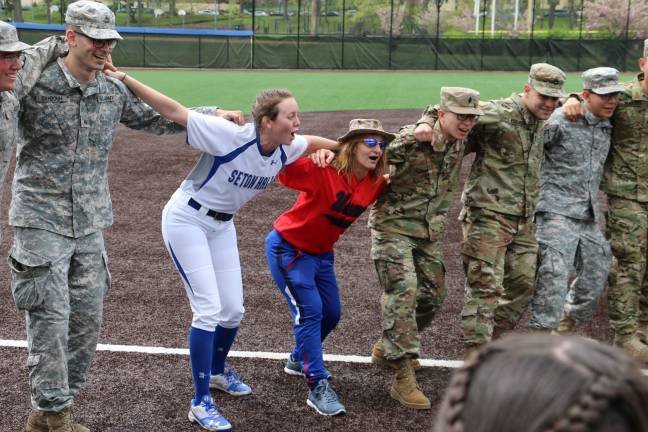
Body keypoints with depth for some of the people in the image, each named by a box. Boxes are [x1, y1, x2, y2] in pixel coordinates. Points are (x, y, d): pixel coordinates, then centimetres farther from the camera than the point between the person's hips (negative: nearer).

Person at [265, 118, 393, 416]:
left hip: (321, 253, 8)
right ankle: (318, 388, -6)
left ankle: (299, 360, 39)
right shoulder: (322, 171, -28)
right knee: (310, 312, -14)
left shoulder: (375, 184, -8)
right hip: (287, 248, -7)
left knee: (331, 314, 14)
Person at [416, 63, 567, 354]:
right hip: (489, 216, -8)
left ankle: (491, 338, 29)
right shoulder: (500, 113, -13)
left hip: (523, 221, 8)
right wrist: (426, 123, -30)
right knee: (485, 287, -8)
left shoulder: (541, 123, 11)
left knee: (524, 284, 13)